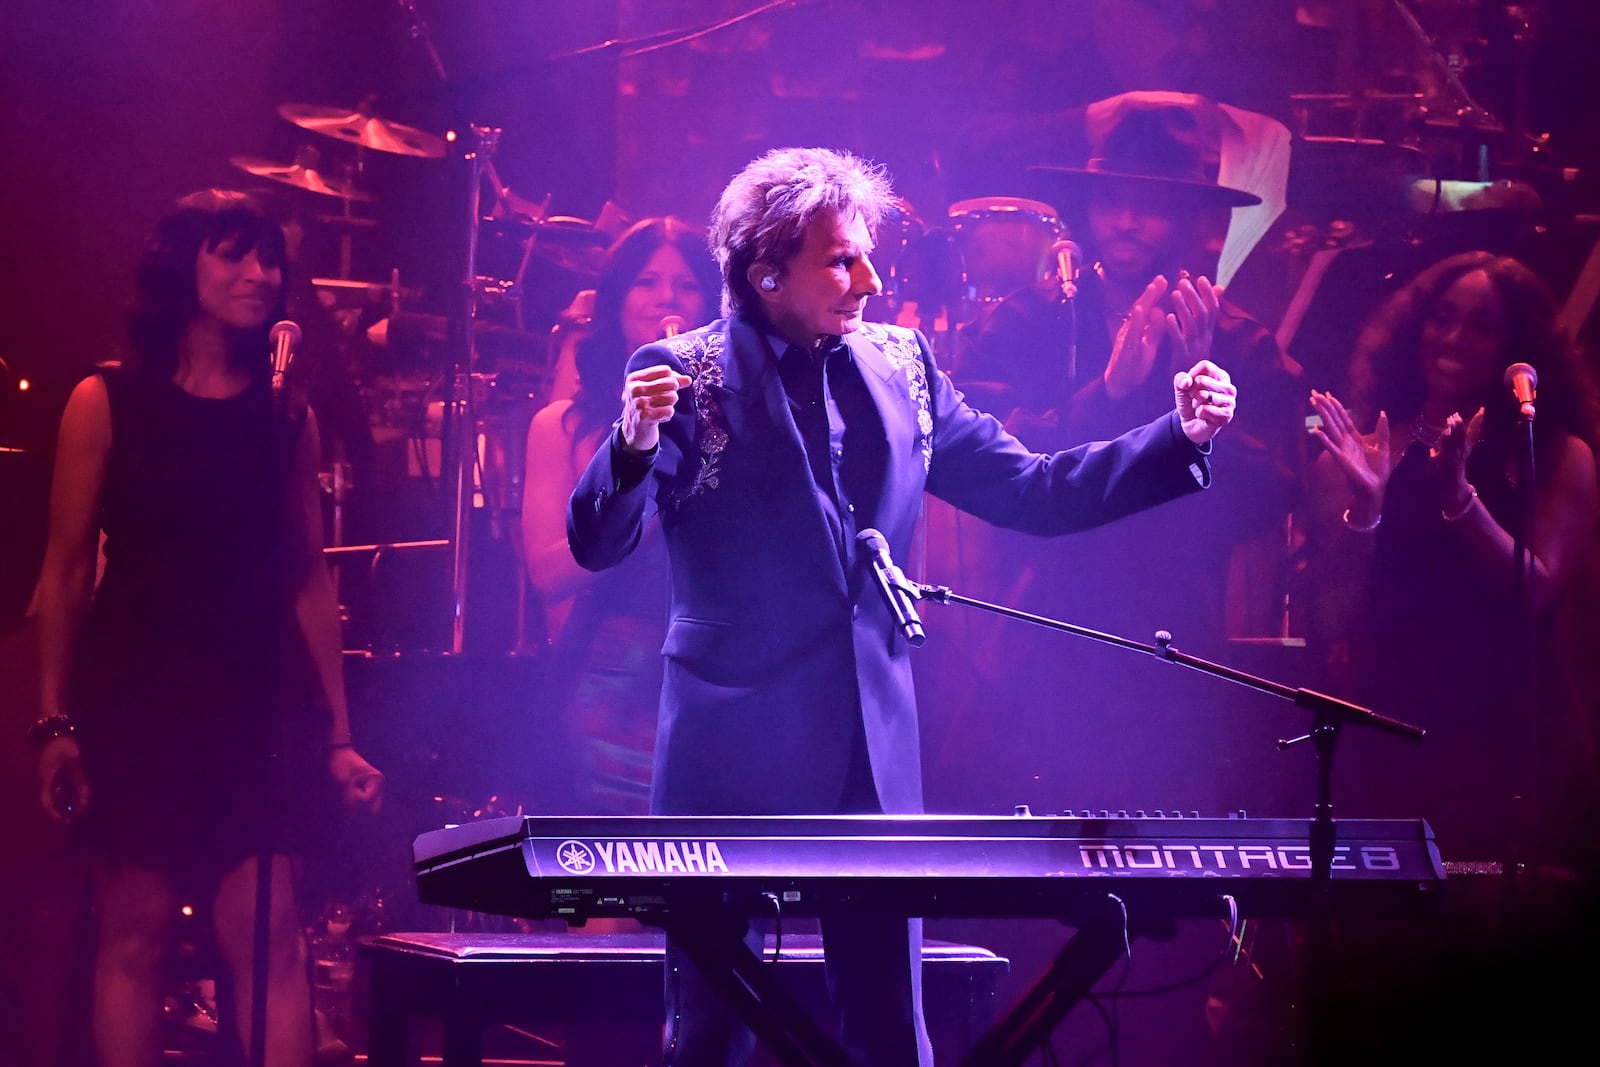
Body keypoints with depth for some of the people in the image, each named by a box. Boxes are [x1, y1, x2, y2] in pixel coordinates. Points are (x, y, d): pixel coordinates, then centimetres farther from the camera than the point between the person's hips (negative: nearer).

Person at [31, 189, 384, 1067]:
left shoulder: (285, 417, 9)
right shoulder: (107, 402, 0)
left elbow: (310, 581, 9)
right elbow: (65, 571, -1)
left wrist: (336, 736, 6)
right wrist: (55, 723, -6)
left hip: (256, 712, 2)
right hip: (136, 706, -2)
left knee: (270, 939, -4)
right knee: (135, 934, 1)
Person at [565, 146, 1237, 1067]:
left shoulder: (901, 367, 9)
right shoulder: (683, 375, -5)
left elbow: (1034, 491, 11)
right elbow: (598, 543, -12)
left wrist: (1181, 437, 0)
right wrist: (635, 444, -32)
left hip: (873, 755, 4)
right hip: (735, 758, -4)